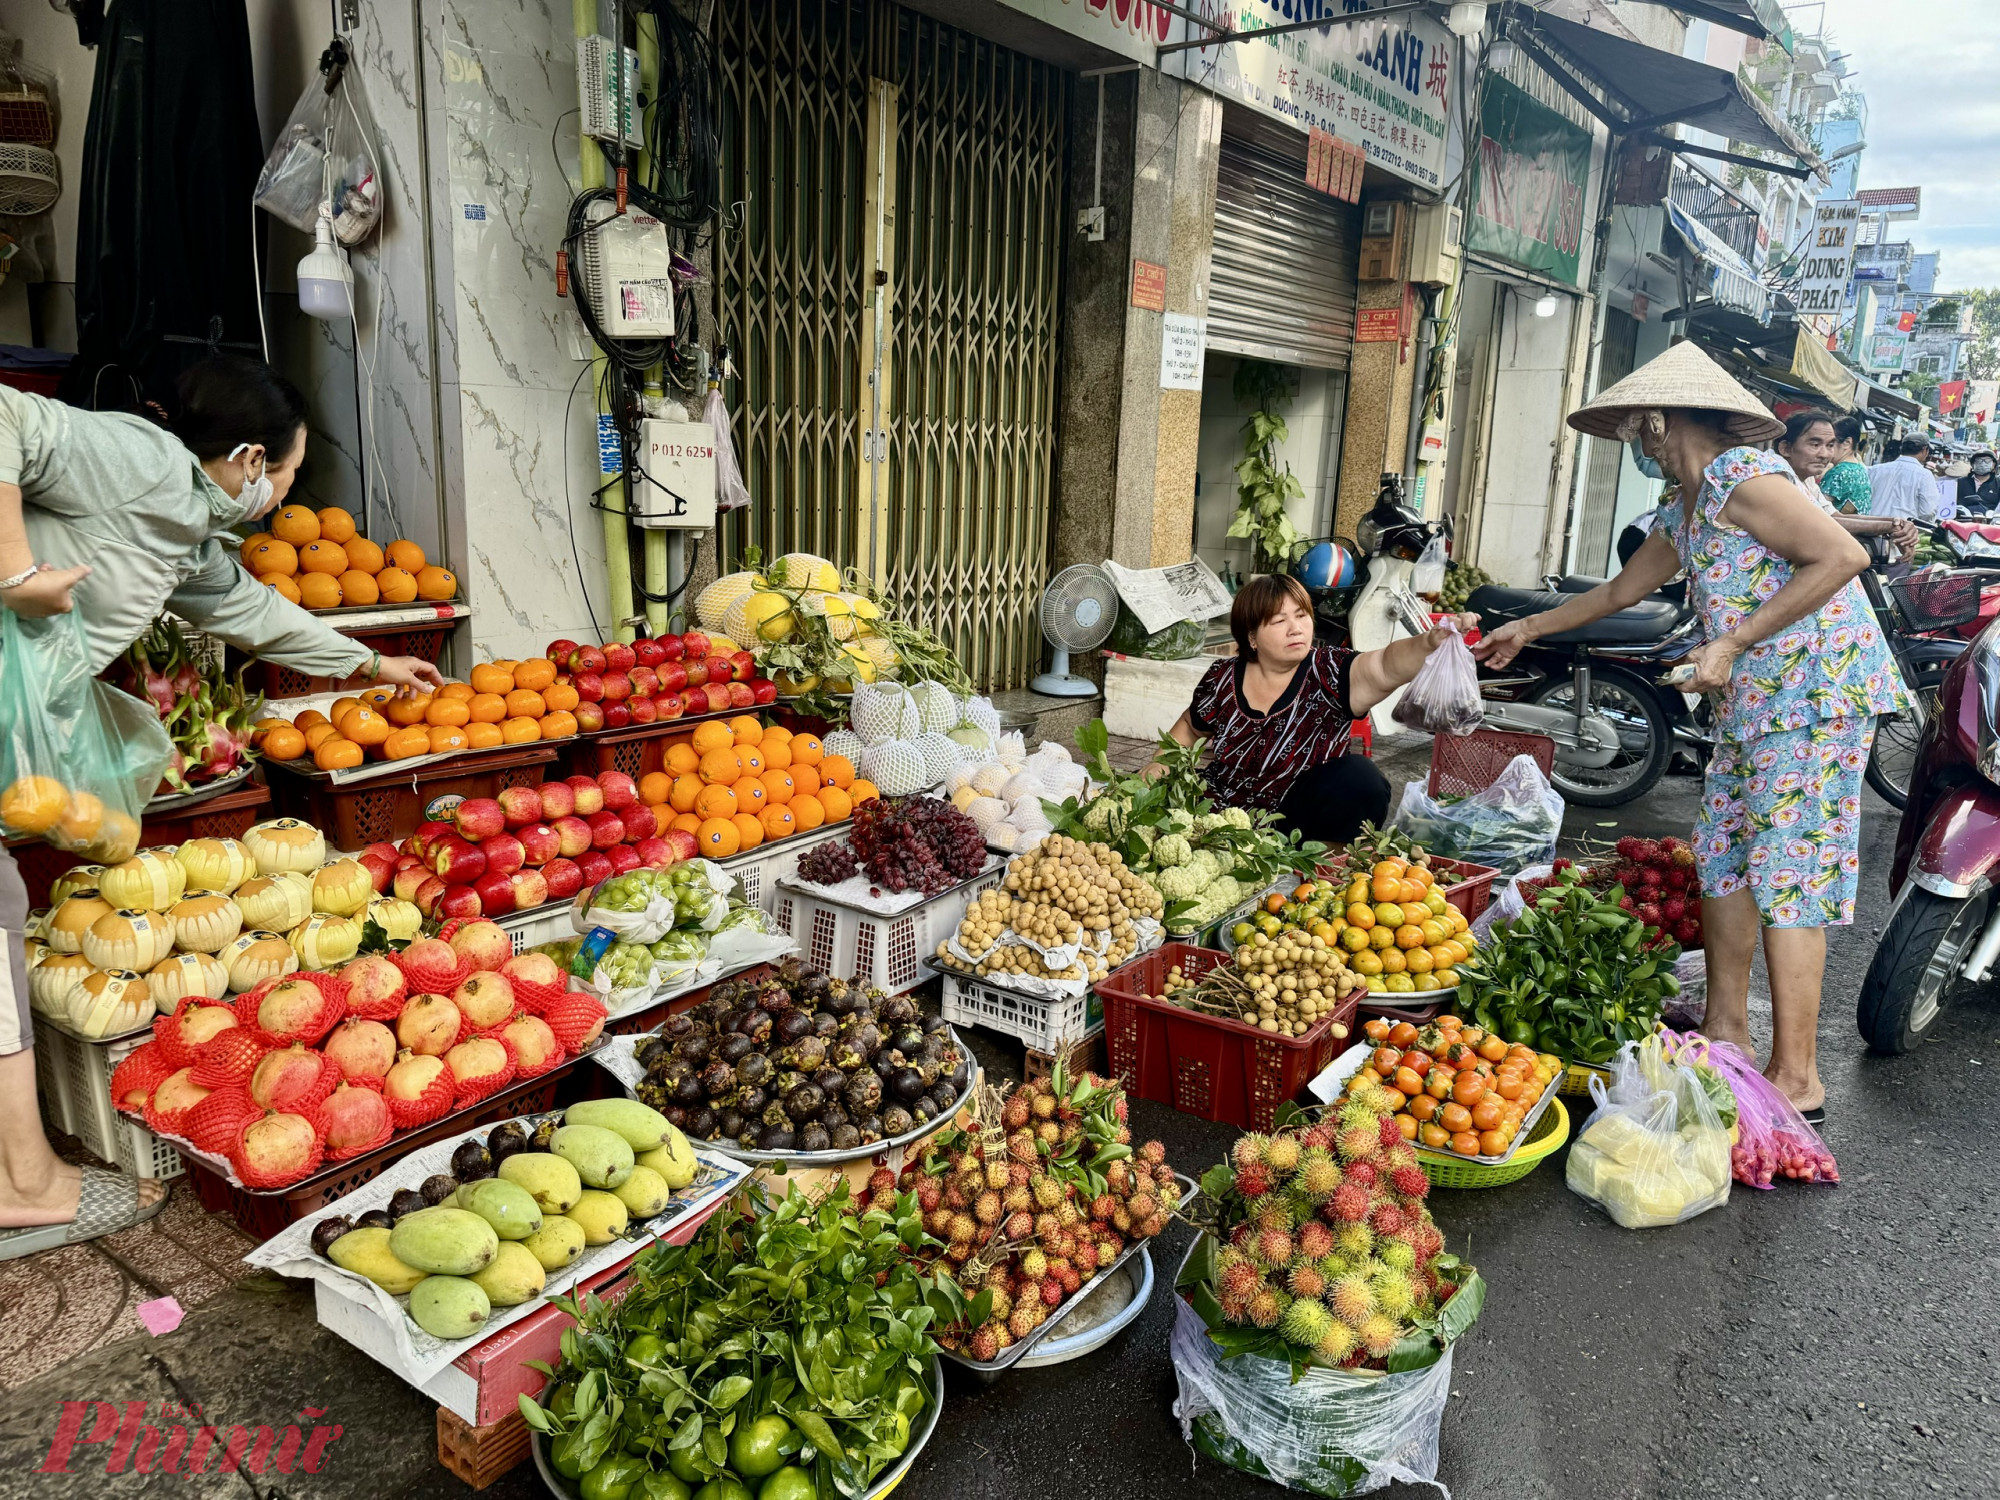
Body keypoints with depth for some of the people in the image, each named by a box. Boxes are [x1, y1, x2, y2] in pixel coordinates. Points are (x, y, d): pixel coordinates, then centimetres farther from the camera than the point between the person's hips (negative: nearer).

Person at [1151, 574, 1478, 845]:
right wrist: (1161, 764, 0)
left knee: (1361, 778, -27)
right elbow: (1191, 727, 14)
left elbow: (1385, 668, -36)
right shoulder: (1222, 679, -6)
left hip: (1295, 820, -2)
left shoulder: (1328, 673, -15)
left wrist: (1431, 643, -55)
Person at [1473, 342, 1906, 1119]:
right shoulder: (1684, 511, 17)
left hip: (1818, 686, -10)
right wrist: (1527, 629, 35)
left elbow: (1843, 556, -21)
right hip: (1753, 702, 10)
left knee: (1786, 874, -10)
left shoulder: (1742, 476, -13)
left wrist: (1731, 645, -21)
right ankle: (1727, 1030, 22)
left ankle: (1796, 1076, -4)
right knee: (1721, 857, 11)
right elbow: (1620, 590, 30)